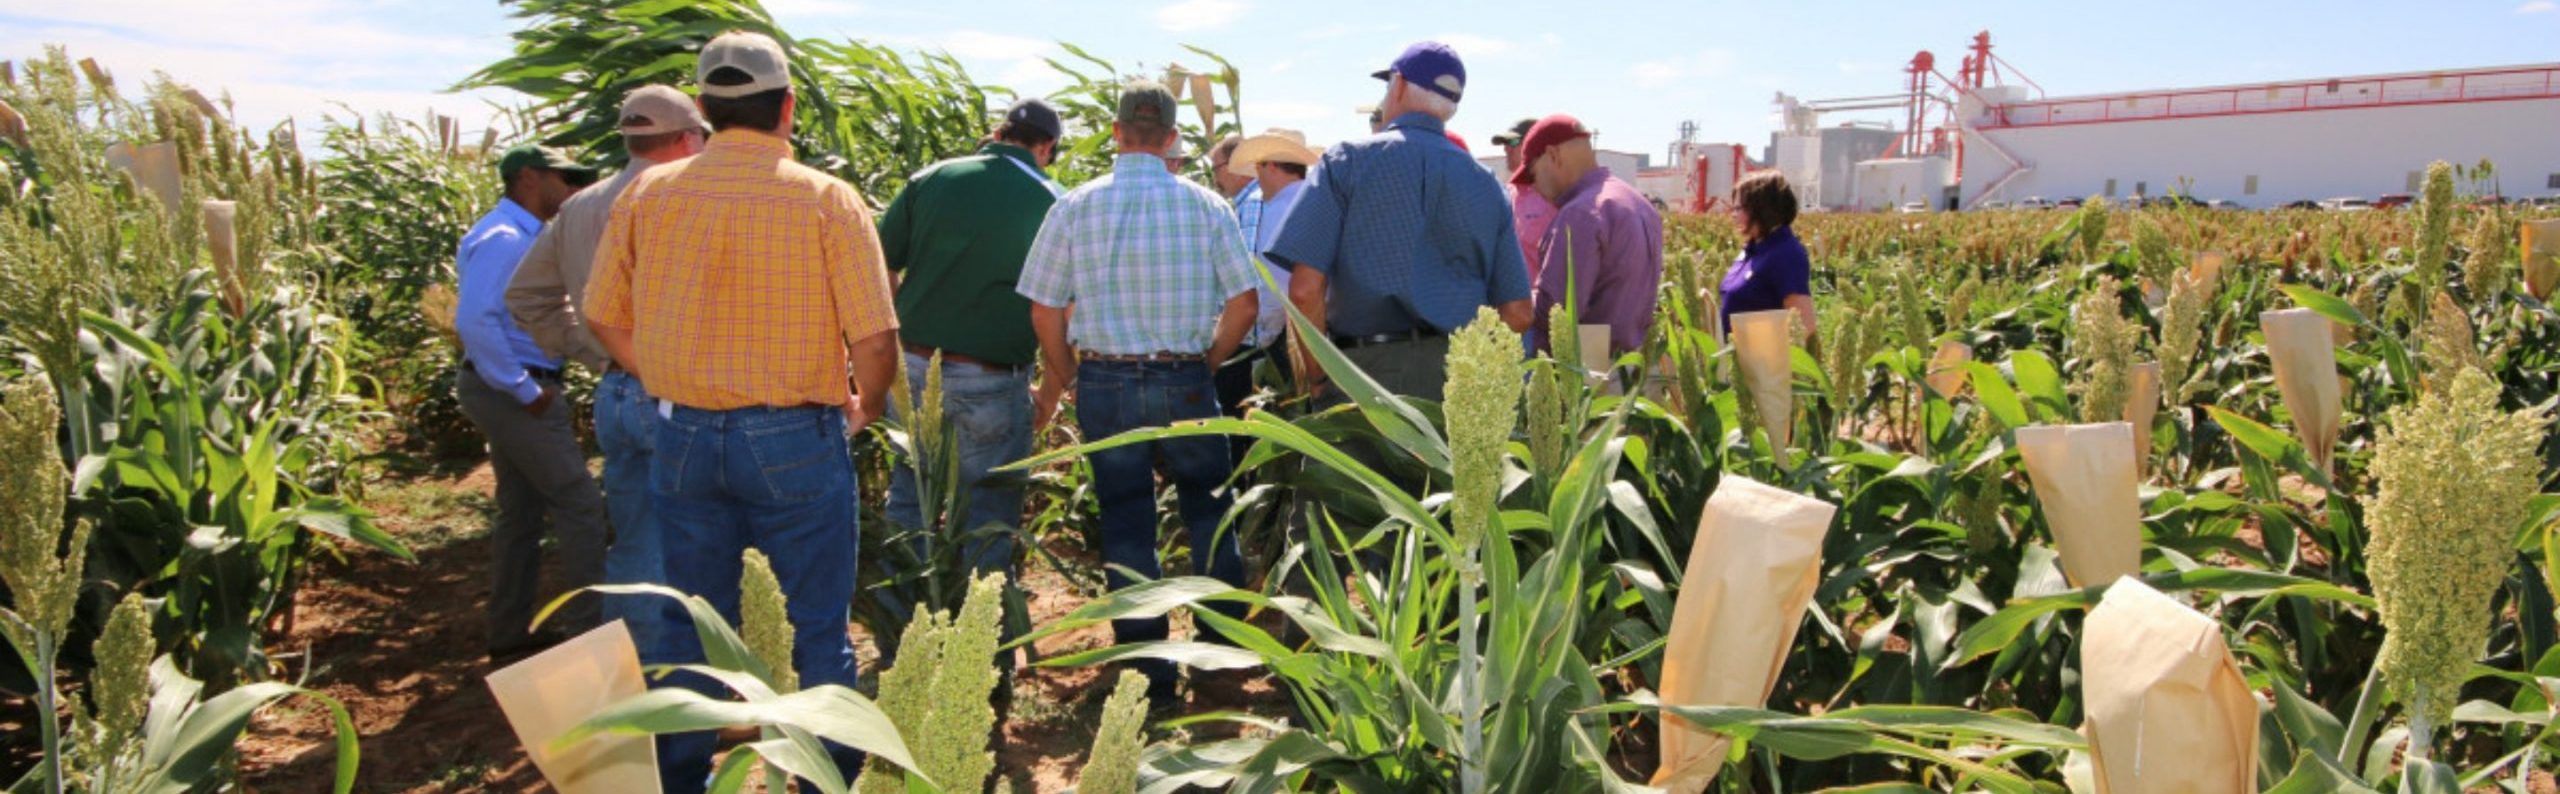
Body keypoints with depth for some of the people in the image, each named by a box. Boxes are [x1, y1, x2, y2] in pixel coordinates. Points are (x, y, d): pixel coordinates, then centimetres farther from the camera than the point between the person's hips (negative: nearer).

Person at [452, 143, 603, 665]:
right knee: (580, 506, -7)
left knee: (522, 513, 14)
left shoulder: (524, 236, 14)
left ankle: (510, 636, 22)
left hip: (512, 391, 10)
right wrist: (524, 390, -22)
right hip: (514, 393, -10)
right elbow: (475, 322, -27)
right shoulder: (504, 239, -17)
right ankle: (588, 632, -1)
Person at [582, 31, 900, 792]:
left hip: (686, 436, 4)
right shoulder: (826, 199, -10)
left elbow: (605, 317, 7)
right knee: (818, 633, 10)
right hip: (795, 440, -3)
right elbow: (874, 338, -13)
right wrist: (863, 409, 5)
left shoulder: (648, 193, 0)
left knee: (691, 630, 17)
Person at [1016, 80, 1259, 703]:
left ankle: (1150, 673, 14)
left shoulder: (1076, 206, -4)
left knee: (1126, 527, 8)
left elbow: (1044, 310, -1)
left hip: (1104, 383, 0)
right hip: (1185, 383, 0)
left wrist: (1064, 378, 14)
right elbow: (1243, 303, -2)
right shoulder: (1207, 206, -3)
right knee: (1209, 513, 18)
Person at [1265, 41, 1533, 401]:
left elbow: (1305, 290, -11)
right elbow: (1517, 314, 5)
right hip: (1461, 382, 4)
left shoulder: (1347, 161, -1)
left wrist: (1315, 374, 1)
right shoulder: (1485, 182, 9)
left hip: (1370, 370, -4)